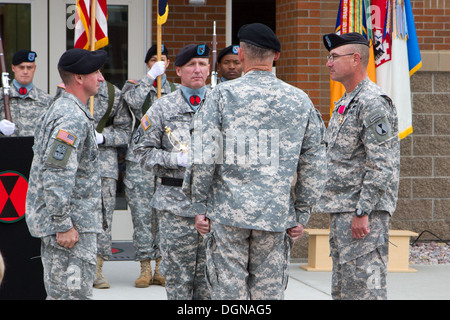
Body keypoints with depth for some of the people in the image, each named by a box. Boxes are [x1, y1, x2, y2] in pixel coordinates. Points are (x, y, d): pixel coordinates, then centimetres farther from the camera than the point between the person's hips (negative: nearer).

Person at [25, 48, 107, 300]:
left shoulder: (62, 109, 15)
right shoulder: (73, 119, -19)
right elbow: (57, 177, -25)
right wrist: (63, 225, -23)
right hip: (73, 224, -11)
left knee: (59, 293, 14)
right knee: (74, 294, -8)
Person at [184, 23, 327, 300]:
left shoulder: (223, 95, -4)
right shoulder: (300, 100, 4)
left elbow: (204, 156, -6)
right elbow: (314, 165, 6)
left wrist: (199, 206, 2)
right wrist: (302, 214, 12)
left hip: (227, 213, -2)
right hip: (276, 214, 2)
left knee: (228, 291, 4)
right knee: (270, 292, 7)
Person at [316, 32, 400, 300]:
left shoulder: (373, 103, -15)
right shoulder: (345, 103, 18)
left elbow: (381, 166, -21)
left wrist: (362, 213, -23)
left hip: (364, 210, -11)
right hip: (341, 209, 11)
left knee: (364, 287, -11)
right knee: (342, 288, 13)